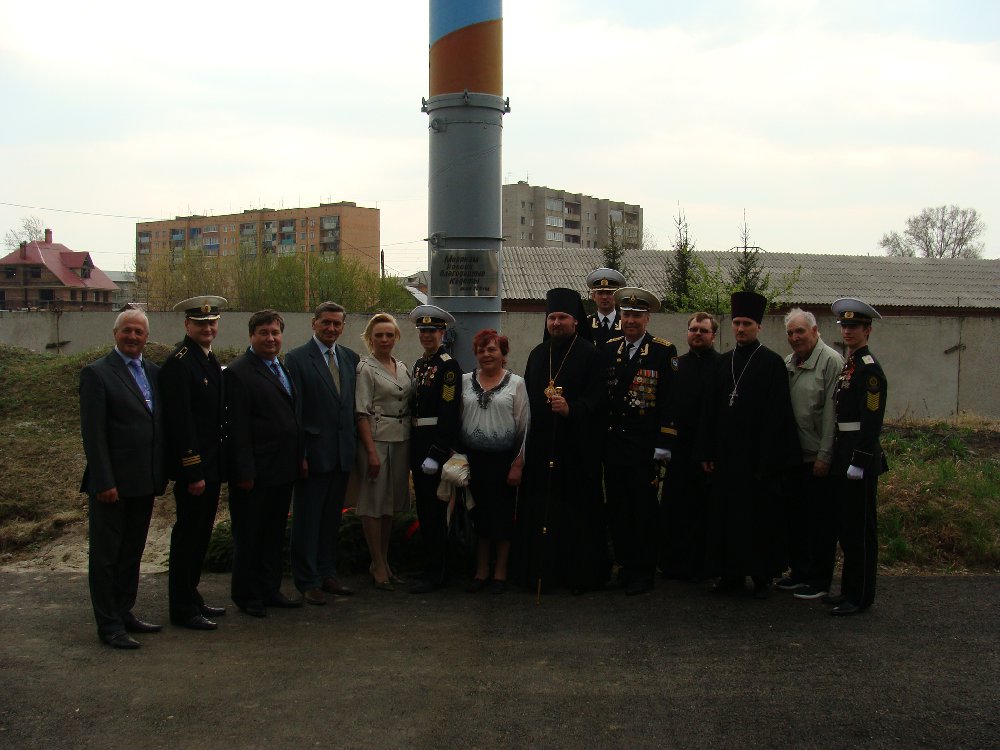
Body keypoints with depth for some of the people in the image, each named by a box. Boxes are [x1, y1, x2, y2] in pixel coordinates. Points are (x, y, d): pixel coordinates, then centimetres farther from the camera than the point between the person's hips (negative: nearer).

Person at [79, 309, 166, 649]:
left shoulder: (154, 372, 10)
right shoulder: (97, 373, -9)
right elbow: (93, 433, -13)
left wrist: (162, 474, 8)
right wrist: (104, 482, -18)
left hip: (144, 481, 7)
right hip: (113, 482, -7)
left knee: (132, 553, 16)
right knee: (106, 556, 4)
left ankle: (124, 613, 28)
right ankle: (109, 625, 12)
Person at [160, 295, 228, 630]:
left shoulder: (210, 359, 13)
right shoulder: (179, 362, -15)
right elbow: (180, 422, -20)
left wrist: (214, 468, 16)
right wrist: (193, 472, -21)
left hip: (211, 464, 9)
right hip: (193, 467, -9)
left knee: (200, 533, 16)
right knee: (188, 535, -1)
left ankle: (191, 599, 27)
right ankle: (182, 609, 9)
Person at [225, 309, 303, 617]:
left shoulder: (284, 369, 13)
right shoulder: (239, 372, -12)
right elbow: (237, 428, -16)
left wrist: (299, 458, 11)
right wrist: (244, 472, -18)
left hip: (283, 469, 8)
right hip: (255, 471, -8)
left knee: (274, 534, 16)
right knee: (248, 536, 5)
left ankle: (270, 591, 27)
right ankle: (246, 596, 17)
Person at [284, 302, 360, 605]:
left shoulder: (350, 358, 10)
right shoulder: (296, 359, -7)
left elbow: (353, 405, 13)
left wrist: (354, 444, 5)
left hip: (342, 453, 6)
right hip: (313, 452, -5)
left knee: (332, 517, 15)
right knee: (307, 518, 4)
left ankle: (327, 573, 26)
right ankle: (308, 581, 13)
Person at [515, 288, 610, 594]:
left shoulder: (589, 355, -2)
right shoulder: (537, 354, 15)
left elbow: (597, 397, -9)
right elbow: (527, 397, 16)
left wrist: (571, 409, -26)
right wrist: (525, 439, 10)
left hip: (576, 447, -5)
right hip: (541, 445, 5)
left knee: (578, 509, -1)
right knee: (540, 508, 4)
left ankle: (581, 573, 8)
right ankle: (541, 571, 13)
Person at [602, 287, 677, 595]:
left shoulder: (664, 351, -2)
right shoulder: (609, 349, 10)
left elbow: (670, 400, -5)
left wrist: (663, 444, -10)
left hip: (645, 446, -4)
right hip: (612, 442, 4)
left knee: (644, 508, 1)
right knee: (617, 508, 9)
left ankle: (644, 572, 12)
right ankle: (625, 566, 20)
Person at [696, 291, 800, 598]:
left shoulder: (772, 363, -5)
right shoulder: (724, 362, 10)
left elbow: (776, 415, -9)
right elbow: (710, 409, 11)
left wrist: (767, 458, -14)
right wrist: (706, 452, 6)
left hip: (758, 456, -5)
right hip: (726, 455, 5)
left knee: (759, 515, 3)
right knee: (726, 514, 8)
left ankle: (762, 576, 15)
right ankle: (731, 573, 19)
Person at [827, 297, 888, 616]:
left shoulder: (869, 368, -13)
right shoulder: (847, 364, 15)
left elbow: (872, 420, -18)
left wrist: (859, 462, -20)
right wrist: (838, 456, 16)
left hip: (860, 458, -9)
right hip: (844, 456, 9)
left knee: (860, 529, -2)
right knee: (848, 527, 15)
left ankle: (860, 597, 5)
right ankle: (850, 590, 24)